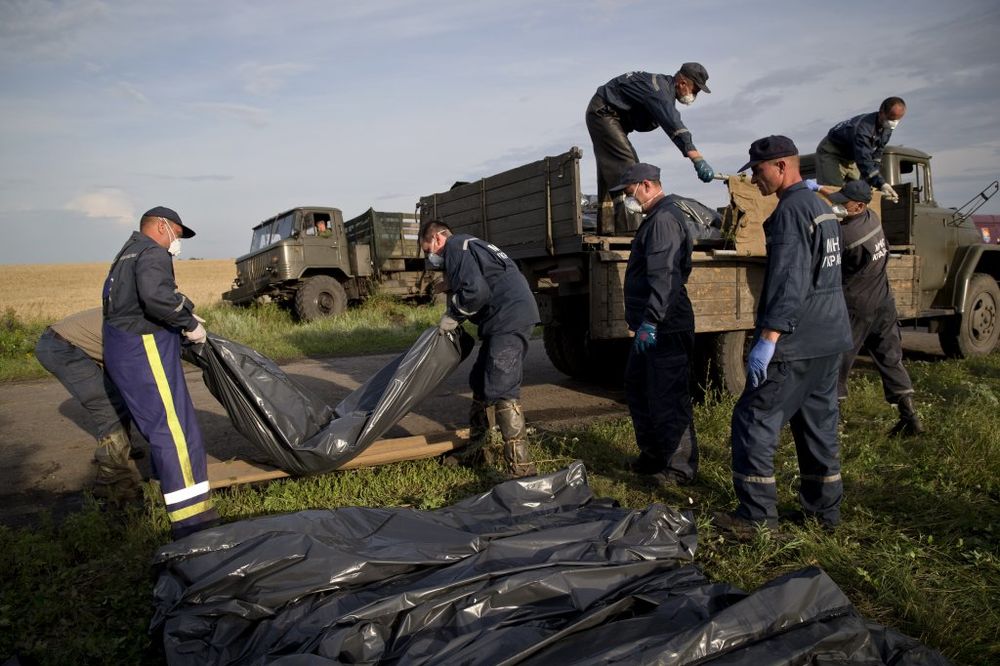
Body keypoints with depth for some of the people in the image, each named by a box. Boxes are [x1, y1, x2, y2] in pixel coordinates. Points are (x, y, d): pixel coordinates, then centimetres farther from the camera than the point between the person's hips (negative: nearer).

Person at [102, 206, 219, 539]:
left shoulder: (127, 255, 24)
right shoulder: (153, 253, -9)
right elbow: (157, 295, -28)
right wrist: (190, 323, -16)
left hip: (122, 350, 11)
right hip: (144, 350, -11)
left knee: (161, 427, 21)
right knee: (175, 431, -14)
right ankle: (192, 521, -16)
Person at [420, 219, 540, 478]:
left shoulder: (456, 247, -5)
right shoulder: (467, 246, 26)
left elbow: (476, 291, -19)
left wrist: (453, 315, -3)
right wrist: (455, 316, 19)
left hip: (510, 318, -11)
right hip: (503, 320, 11)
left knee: (502, 391, -14)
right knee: (480, 382, 18)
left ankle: (521, 469, -14)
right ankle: (474, 450, 30)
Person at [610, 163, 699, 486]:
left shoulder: (664, 219, -14)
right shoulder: (654, 219, 19)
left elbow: (665, 277, -25)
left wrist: (651, 321, -28)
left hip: (665, 329, -11)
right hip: (650, 327, 11)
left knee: (667, 398, -3)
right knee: (638, 388, 19)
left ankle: (680, 467, 10)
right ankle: (653, 454, 32)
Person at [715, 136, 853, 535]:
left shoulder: (792, 210, -14)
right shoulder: (822, 207, 17)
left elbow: (789, 281, -24)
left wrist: (768, 339, -26)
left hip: (796, 342, -10)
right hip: (830, 338, 10)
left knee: (754, 420, -4)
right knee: (819, 422, 16)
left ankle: (757, 514, 2)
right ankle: (824, 507, 25)